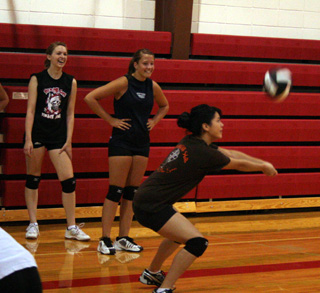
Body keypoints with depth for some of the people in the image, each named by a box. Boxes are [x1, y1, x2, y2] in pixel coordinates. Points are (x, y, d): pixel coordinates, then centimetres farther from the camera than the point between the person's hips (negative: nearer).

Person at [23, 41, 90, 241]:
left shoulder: (71, 82, 5)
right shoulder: (37, 79, -2)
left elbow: (70, 114, 7)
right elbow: (30, 110, -5)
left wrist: (68, 141, 1)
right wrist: (28, 139, -11)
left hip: (58, 135, 2)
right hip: (37, 133, -2)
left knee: (69, 180, -5)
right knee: (33, 178, 5)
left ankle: (72, 228, 4)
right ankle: (33, 224, 16)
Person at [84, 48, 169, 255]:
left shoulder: (153, 86, 6)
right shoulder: (123, 83, -10)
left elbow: (164, 106, 27)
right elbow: (90, 98, -14)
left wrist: (154, 121, 10)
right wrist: (110, 119, -12)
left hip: (142, 142, 6)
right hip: (122, 141, -6)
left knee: (132, 191, 8)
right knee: (116, 191, -5)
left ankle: (124, 238, 16)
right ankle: (105, 239, 0)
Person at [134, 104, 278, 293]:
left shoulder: (191, 143, 8)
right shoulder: (202, 153, -17)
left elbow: (231, 154, 17)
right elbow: (239, 165, -2)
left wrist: (263, 163, 19)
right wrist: (264, 167, 15)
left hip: (146, 201, 10)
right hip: (152, 206, -10)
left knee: (181, 233, 32)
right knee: (197, 242, -13)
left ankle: (151, 274, 48)